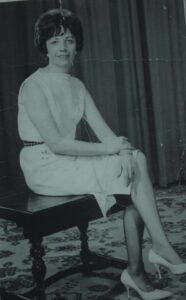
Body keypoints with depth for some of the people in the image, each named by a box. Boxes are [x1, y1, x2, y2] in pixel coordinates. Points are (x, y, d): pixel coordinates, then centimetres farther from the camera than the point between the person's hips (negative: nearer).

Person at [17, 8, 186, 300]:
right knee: (135, 164, -19)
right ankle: (161, 247, -10)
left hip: (70, 162, 7)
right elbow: (55, 143, -20)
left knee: (136, 160, -16)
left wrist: (122, 149, -19)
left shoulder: (78, 86, 12)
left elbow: (105, 132, 2)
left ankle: (136, 272, -13)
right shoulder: (34, 86, -12)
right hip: (45, 167, -7)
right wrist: (108, 149, -22)